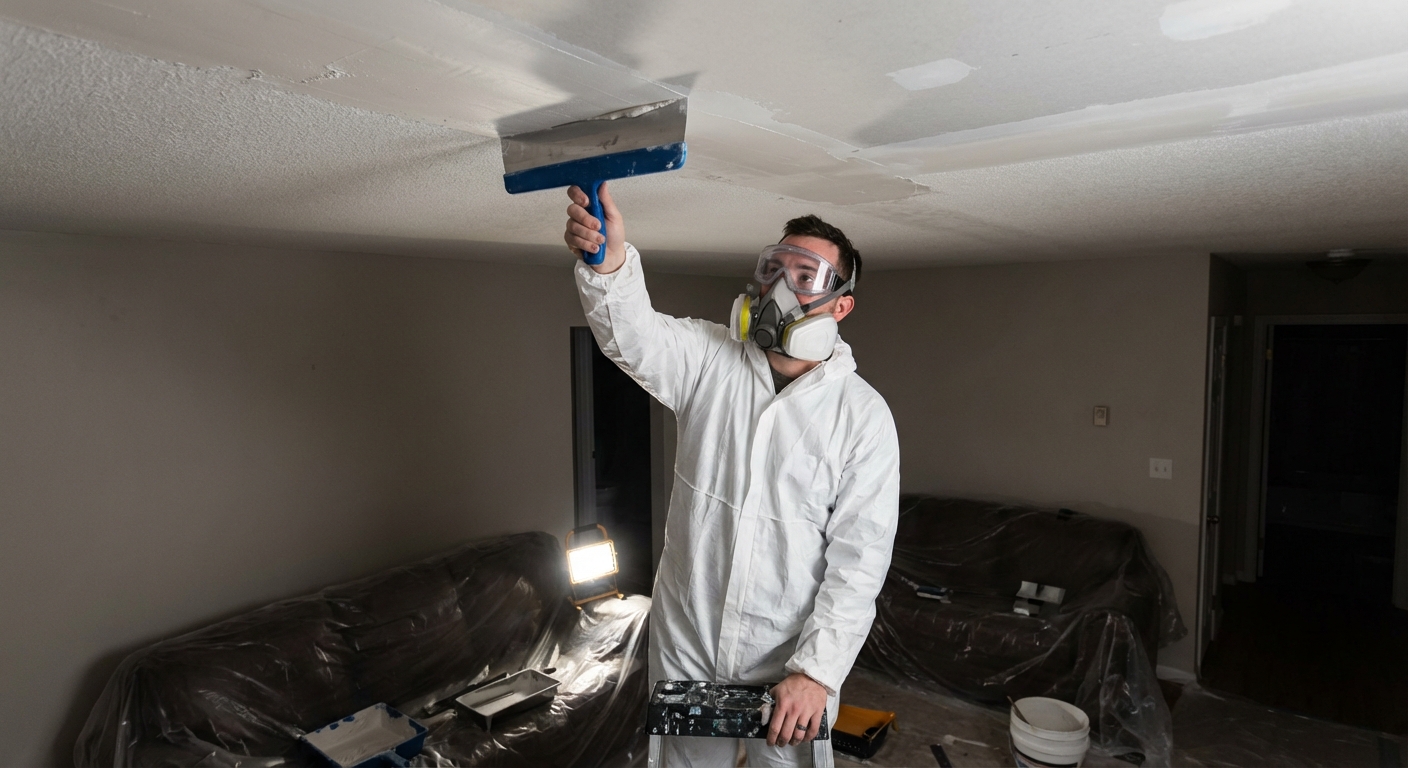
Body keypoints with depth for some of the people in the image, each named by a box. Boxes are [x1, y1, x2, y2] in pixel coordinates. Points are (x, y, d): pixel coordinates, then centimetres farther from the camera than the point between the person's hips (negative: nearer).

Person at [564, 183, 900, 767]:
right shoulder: (709, 358, -5)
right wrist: (609, 260, -44)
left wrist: (817, 670, -17)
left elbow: (860, 559, -12)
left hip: (788, 660, -2)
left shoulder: (864, 416, -10)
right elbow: (632, 335, -24)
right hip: (683, 643, 2)